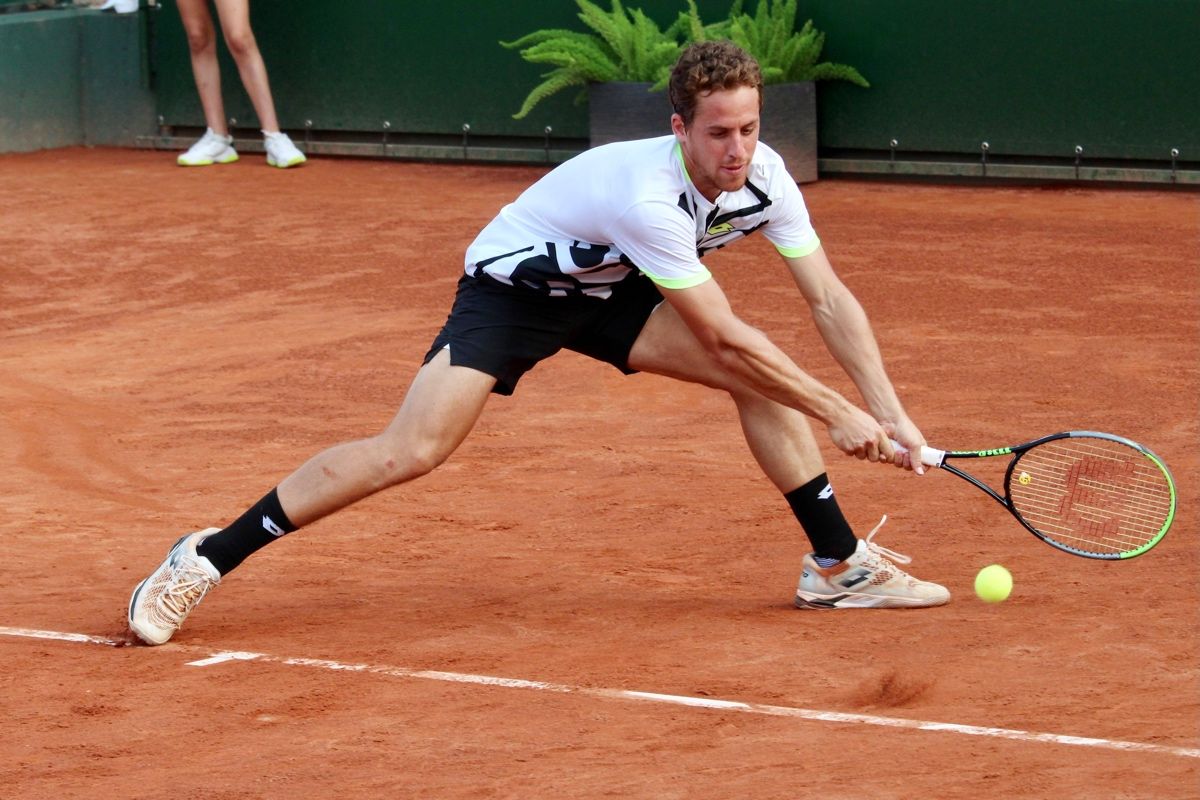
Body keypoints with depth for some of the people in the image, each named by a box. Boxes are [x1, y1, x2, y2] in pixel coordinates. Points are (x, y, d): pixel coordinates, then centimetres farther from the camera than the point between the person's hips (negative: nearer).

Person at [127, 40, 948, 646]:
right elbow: (724, 335, -34)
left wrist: (889, 412, -20)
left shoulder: (763, 176, -16)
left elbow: (831, 299, -11)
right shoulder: (649, 197, -38)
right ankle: (206, 560, -11)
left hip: (607, 288, 7)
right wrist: (837, 413, -27)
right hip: (514, 283, -7)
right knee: (410, 451, -20)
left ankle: (838, 563, 4)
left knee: (763, 376, -10)